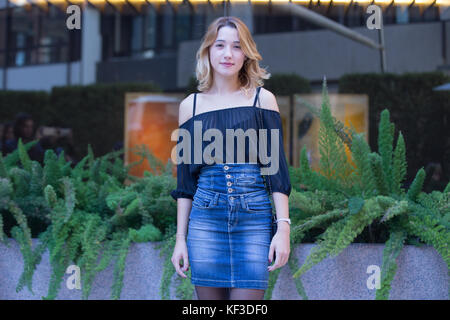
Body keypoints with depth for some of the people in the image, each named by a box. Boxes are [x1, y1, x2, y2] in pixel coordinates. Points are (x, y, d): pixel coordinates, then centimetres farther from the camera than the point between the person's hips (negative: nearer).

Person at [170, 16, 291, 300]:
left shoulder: (262, 99, 5)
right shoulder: (191, 106, 9)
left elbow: (277, 169, 1)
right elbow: (185, 181, 11)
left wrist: (284, 228, -8)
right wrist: (180, 238, 6)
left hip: (254, 219, -1)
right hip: (205, 221, 1)